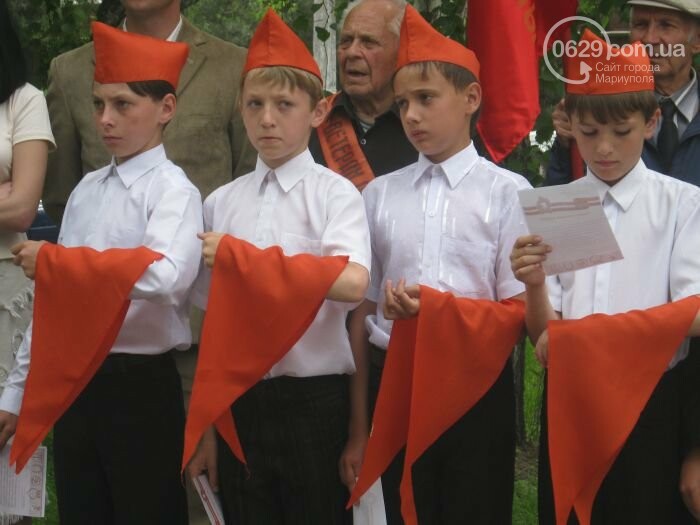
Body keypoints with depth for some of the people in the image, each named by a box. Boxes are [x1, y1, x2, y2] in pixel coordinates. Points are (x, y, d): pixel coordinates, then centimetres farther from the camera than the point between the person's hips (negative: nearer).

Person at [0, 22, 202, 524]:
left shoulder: (173, 190, -10)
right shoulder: (85, 190, 11)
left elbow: (165, 276, -29)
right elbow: (53, 298, 13)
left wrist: (53, 261, -21)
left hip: (140, 387, -6)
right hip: (73, 383, 7)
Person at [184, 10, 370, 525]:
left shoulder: (335, 193, -5)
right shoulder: (221, 202, 7)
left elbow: (352, 284, -24)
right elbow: (209, 319, 10)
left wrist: (241, 257, -20)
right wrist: (201, 423, 9)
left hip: (313, 402, -4)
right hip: (237, 400, 4)